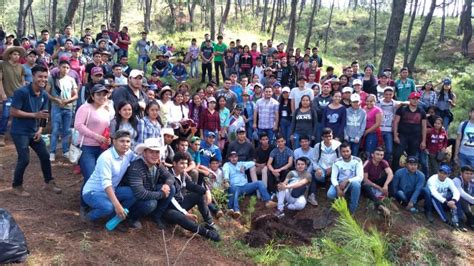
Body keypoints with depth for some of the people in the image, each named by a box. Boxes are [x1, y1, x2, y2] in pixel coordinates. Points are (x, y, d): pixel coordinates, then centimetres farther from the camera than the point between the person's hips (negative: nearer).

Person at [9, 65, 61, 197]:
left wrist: (40, 130, -3)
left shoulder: (44, 95, 3)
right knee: (24, 159, -5)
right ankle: (16, 186, 16)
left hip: (34, 131, 7)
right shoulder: (21, 92, -19)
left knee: (45, 155, 7)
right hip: (20, 132, -7)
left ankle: (48, 182, 23)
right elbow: (13, 112, -19)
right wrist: (34, 115, -23)